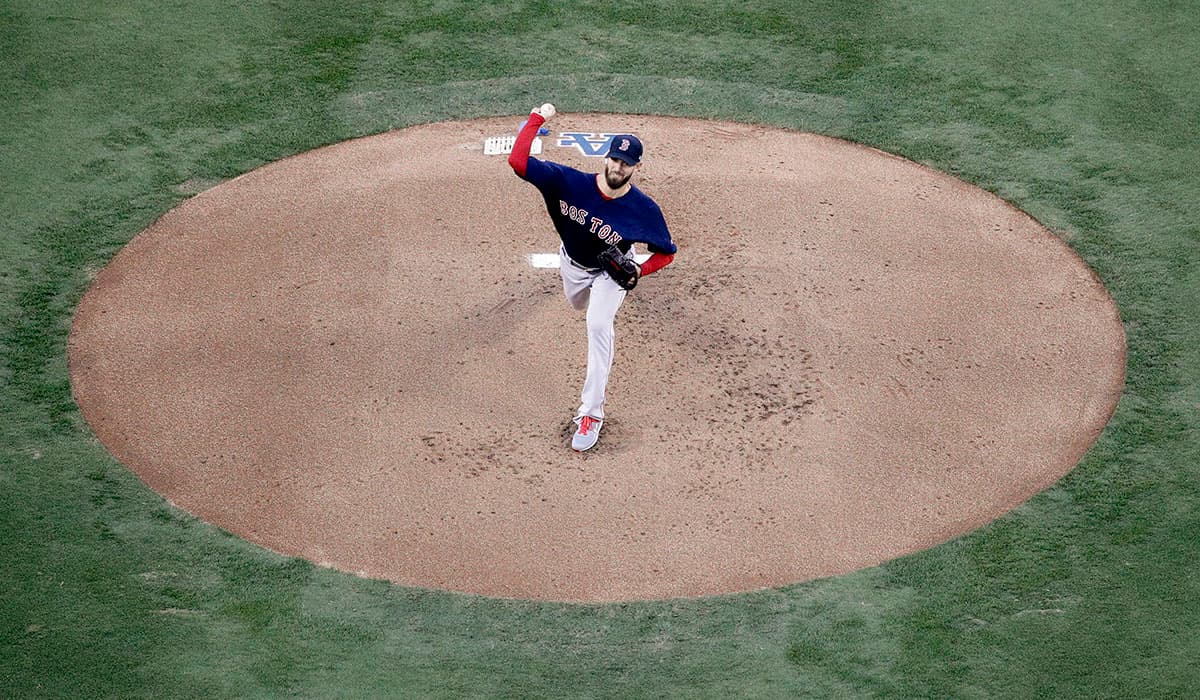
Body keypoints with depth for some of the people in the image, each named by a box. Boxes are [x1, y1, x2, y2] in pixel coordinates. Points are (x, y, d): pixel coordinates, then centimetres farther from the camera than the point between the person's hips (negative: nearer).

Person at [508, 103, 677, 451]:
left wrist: (639, 270, -37)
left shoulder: (645, 209, -34)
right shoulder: (571, 182, -34)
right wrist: (537, 119, -40)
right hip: (572, 262, 3)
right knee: (578, 305, 30)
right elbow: (518, 161, -42)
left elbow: (666, 253, -18)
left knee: (598, 325, -24)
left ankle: (591, 413, -18)